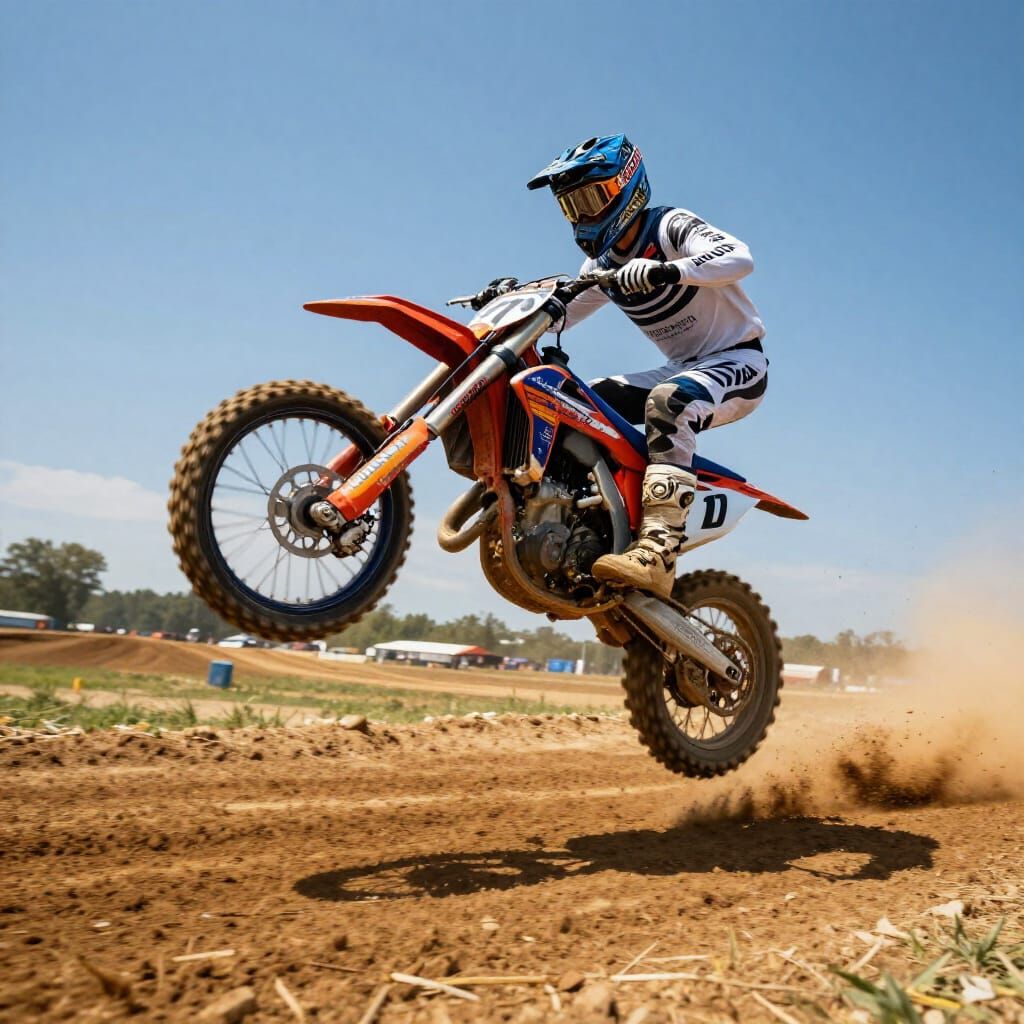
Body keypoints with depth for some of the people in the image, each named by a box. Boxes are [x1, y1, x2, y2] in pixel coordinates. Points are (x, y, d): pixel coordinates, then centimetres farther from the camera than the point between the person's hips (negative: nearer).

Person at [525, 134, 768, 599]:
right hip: (681, 370, 8)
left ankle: (658, 553, -47)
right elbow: (558, 313, 13)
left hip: (738, 360, -8)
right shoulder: (603, 263, 11)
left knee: (668, 403, -38)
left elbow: (740, 257, -30)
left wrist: (667, 270, -46)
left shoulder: (670, 227, -13)